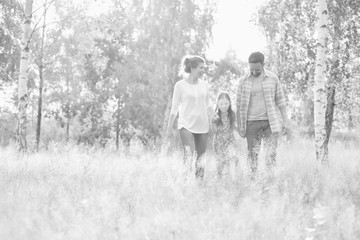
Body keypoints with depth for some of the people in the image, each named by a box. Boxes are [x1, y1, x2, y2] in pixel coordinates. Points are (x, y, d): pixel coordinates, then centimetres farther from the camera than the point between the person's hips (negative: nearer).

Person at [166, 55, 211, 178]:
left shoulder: (204, 85, 8)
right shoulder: (180, 85, -3)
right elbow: (174, 107, 1)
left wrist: (211, 124, 13)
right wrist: (169, 127, 2)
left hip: (202, 125, 4)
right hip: (186, 125, -4)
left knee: (200, 158, 6)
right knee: (189, 156, -17)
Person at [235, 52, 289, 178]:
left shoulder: (273, 78, 2)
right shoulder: (243, 81, 2)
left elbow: (280, 100, 7)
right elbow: (239, 105, 5)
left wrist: (285, 120, 5)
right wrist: (240, 126, 3)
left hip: (270, 122, 0)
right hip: (251, 123, 1)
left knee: (271, 154, -7)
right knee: (252, 154, 1)